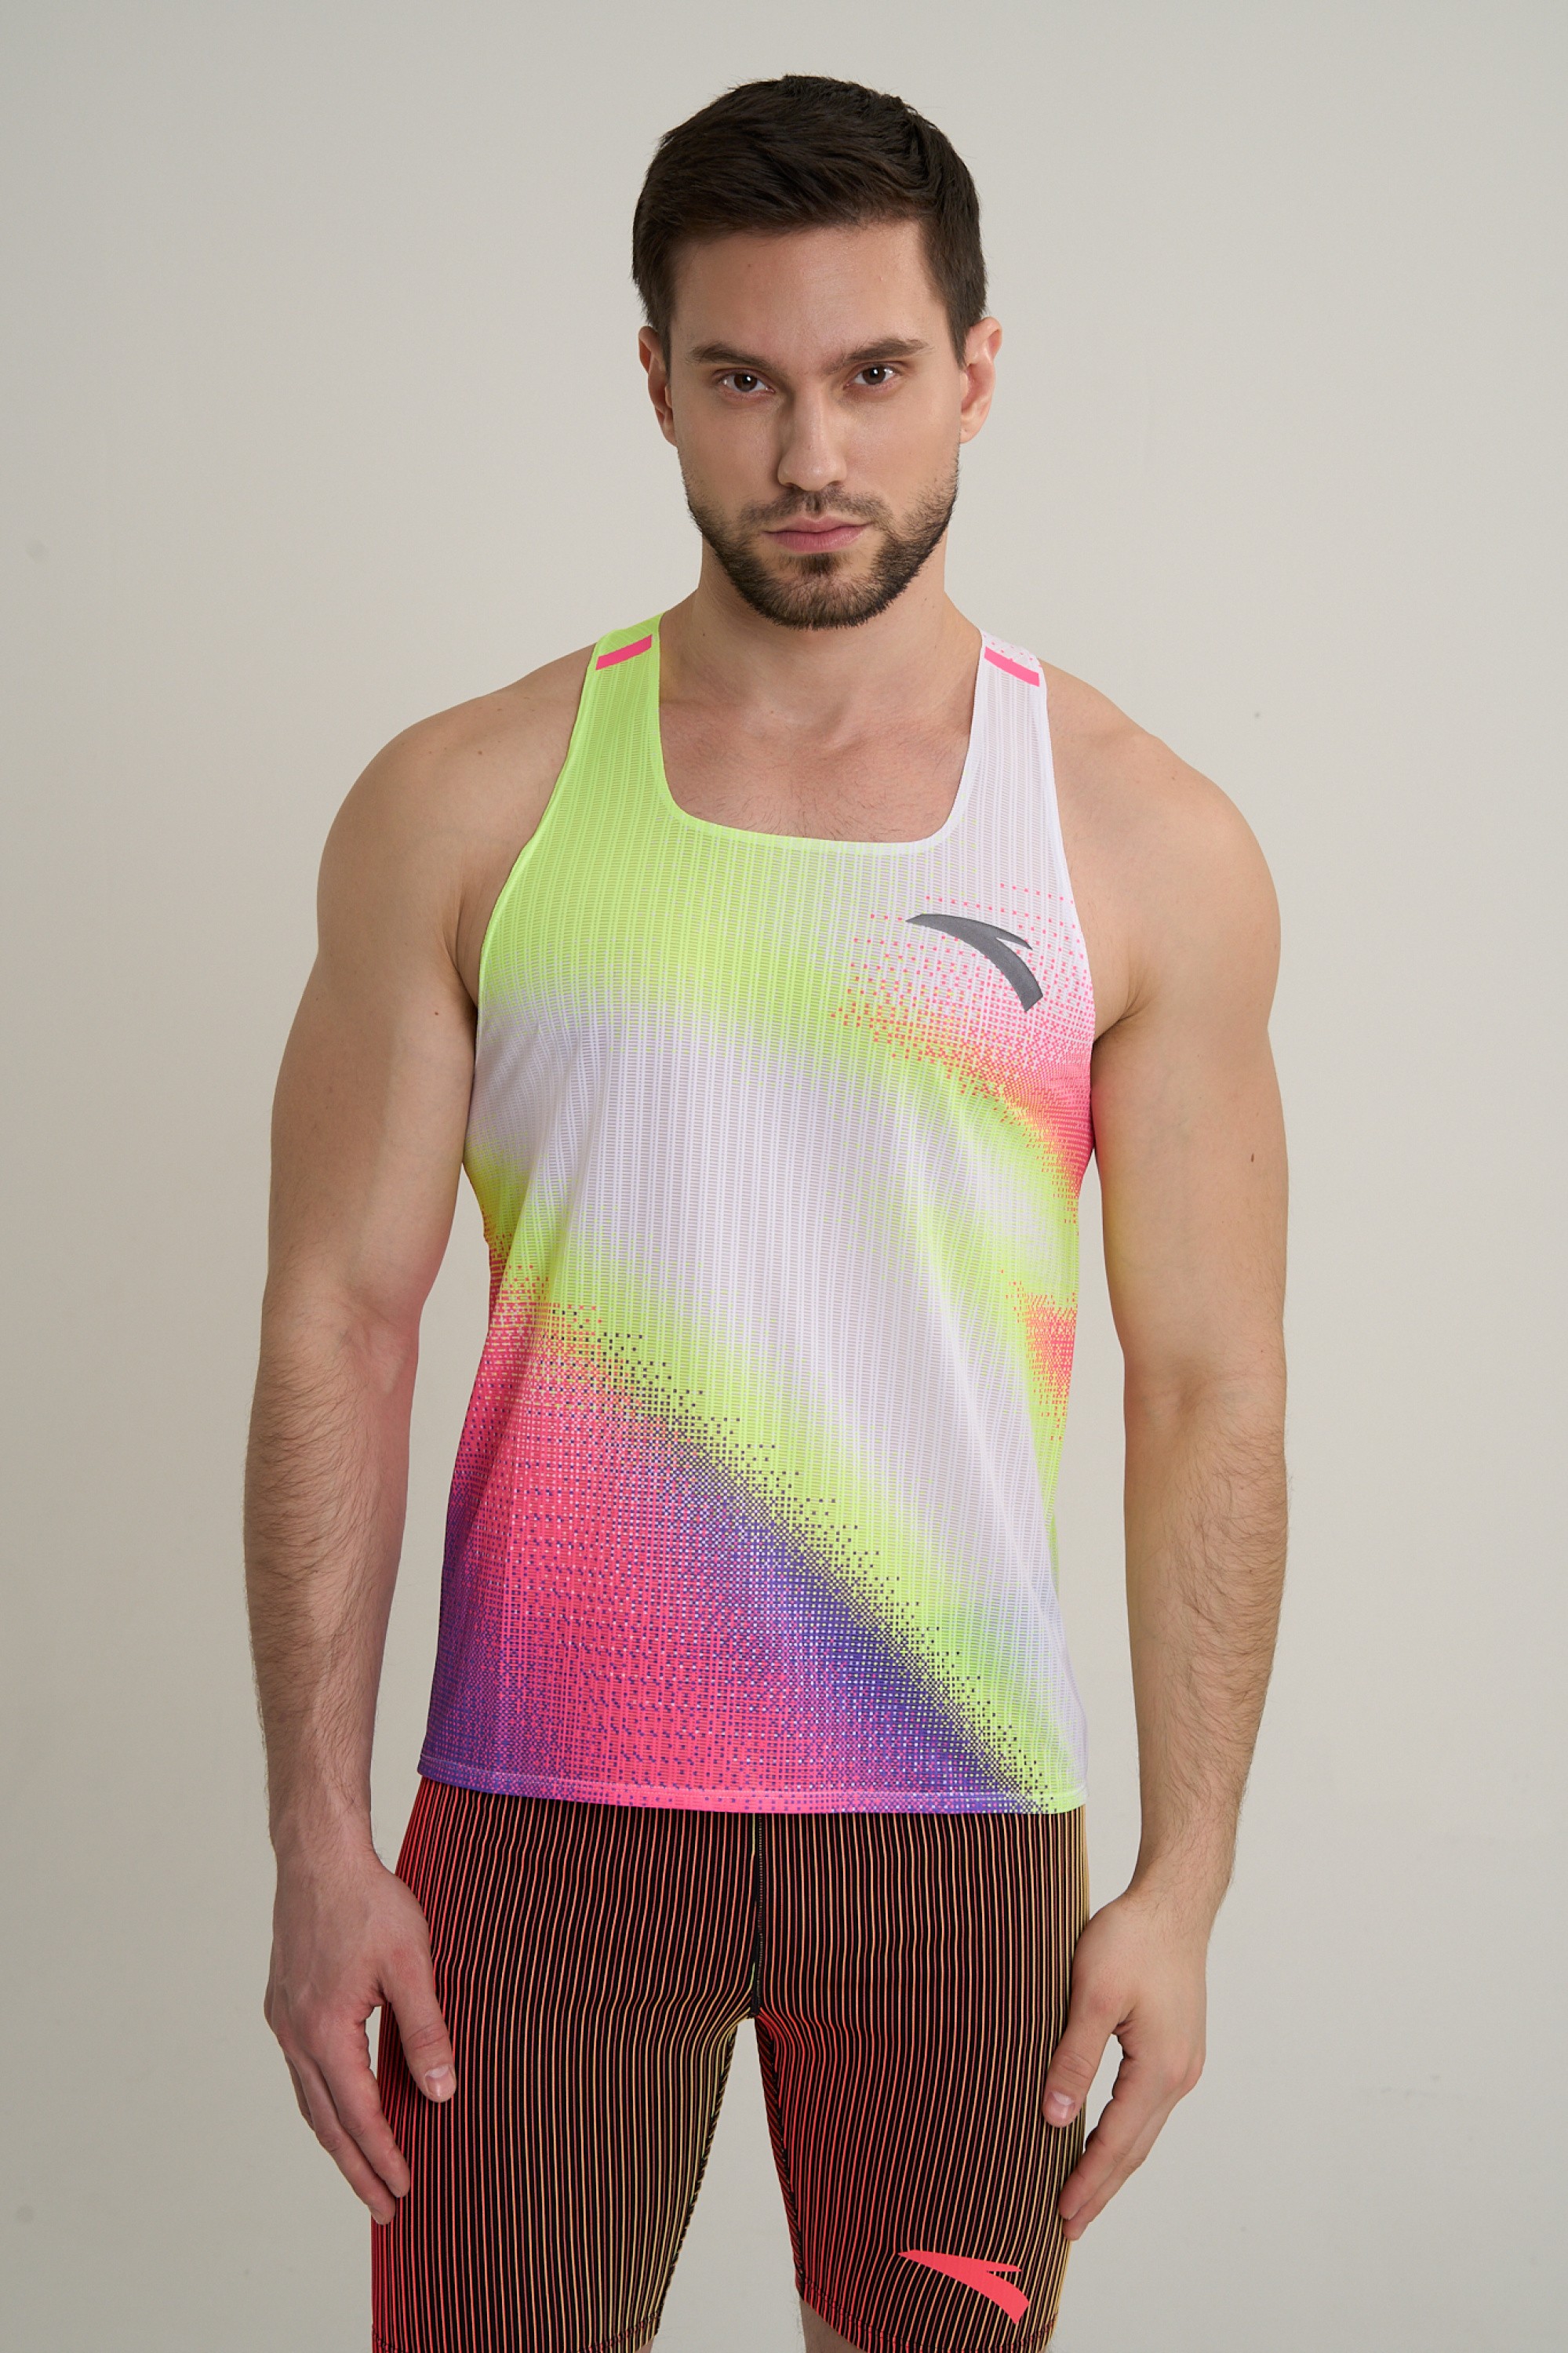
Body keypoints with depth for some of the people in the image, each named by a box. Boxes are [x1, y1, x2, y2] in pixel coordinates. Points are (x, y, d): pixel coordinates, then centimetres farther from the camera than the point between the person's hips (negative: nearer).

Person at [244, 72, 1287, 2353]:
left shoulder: (1150, 848, 0)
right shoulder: (466, 809, 0)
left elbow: (1211, 1389, 2)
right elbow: (340, 1329, 0)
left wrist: (1184, 1881, -2)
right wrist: (319, 1844, -4)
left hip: (961, 1822, 1)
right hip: (541, 1818, 0)